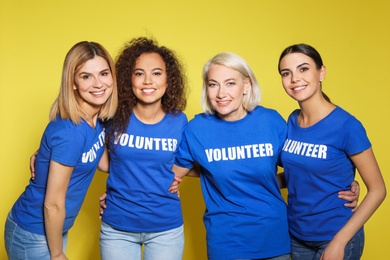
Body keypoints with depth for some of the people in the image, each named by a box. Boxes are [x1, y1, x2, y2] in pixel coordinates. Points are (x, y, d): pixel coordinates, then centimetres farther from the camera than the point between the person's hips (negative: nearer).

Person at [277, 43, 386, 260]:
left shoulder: (346, 125, -18)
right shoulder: (292, 121, -2)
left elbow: (377, 190, -13)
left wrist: (339, 241, -17)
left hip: (334, 237, -5)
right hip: (296, 235, 5)